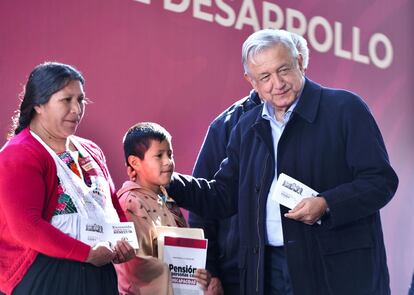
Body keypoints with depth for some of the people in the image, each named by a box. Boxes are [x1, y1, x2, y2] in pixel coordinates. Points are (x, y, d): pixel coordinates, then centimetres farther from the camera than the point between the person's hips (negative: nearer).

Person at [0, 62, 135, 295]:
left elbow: (113, 204, 21)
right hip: (45, 276, -7)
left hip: (102, 274, 7)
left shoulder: (91, 151, 14)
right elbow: (26, 227, -19)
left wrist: (126, 240, 0)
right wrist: (88, 254, -19)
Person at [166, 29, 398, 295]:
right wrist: (166, 182, 8)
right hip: (269, 272, 5)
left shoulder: (345, 108, -4)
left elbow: (382, 180, -7)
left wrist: (327, 204, -21)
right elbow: (224, 197, 17)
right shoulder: (247, 128, 14)